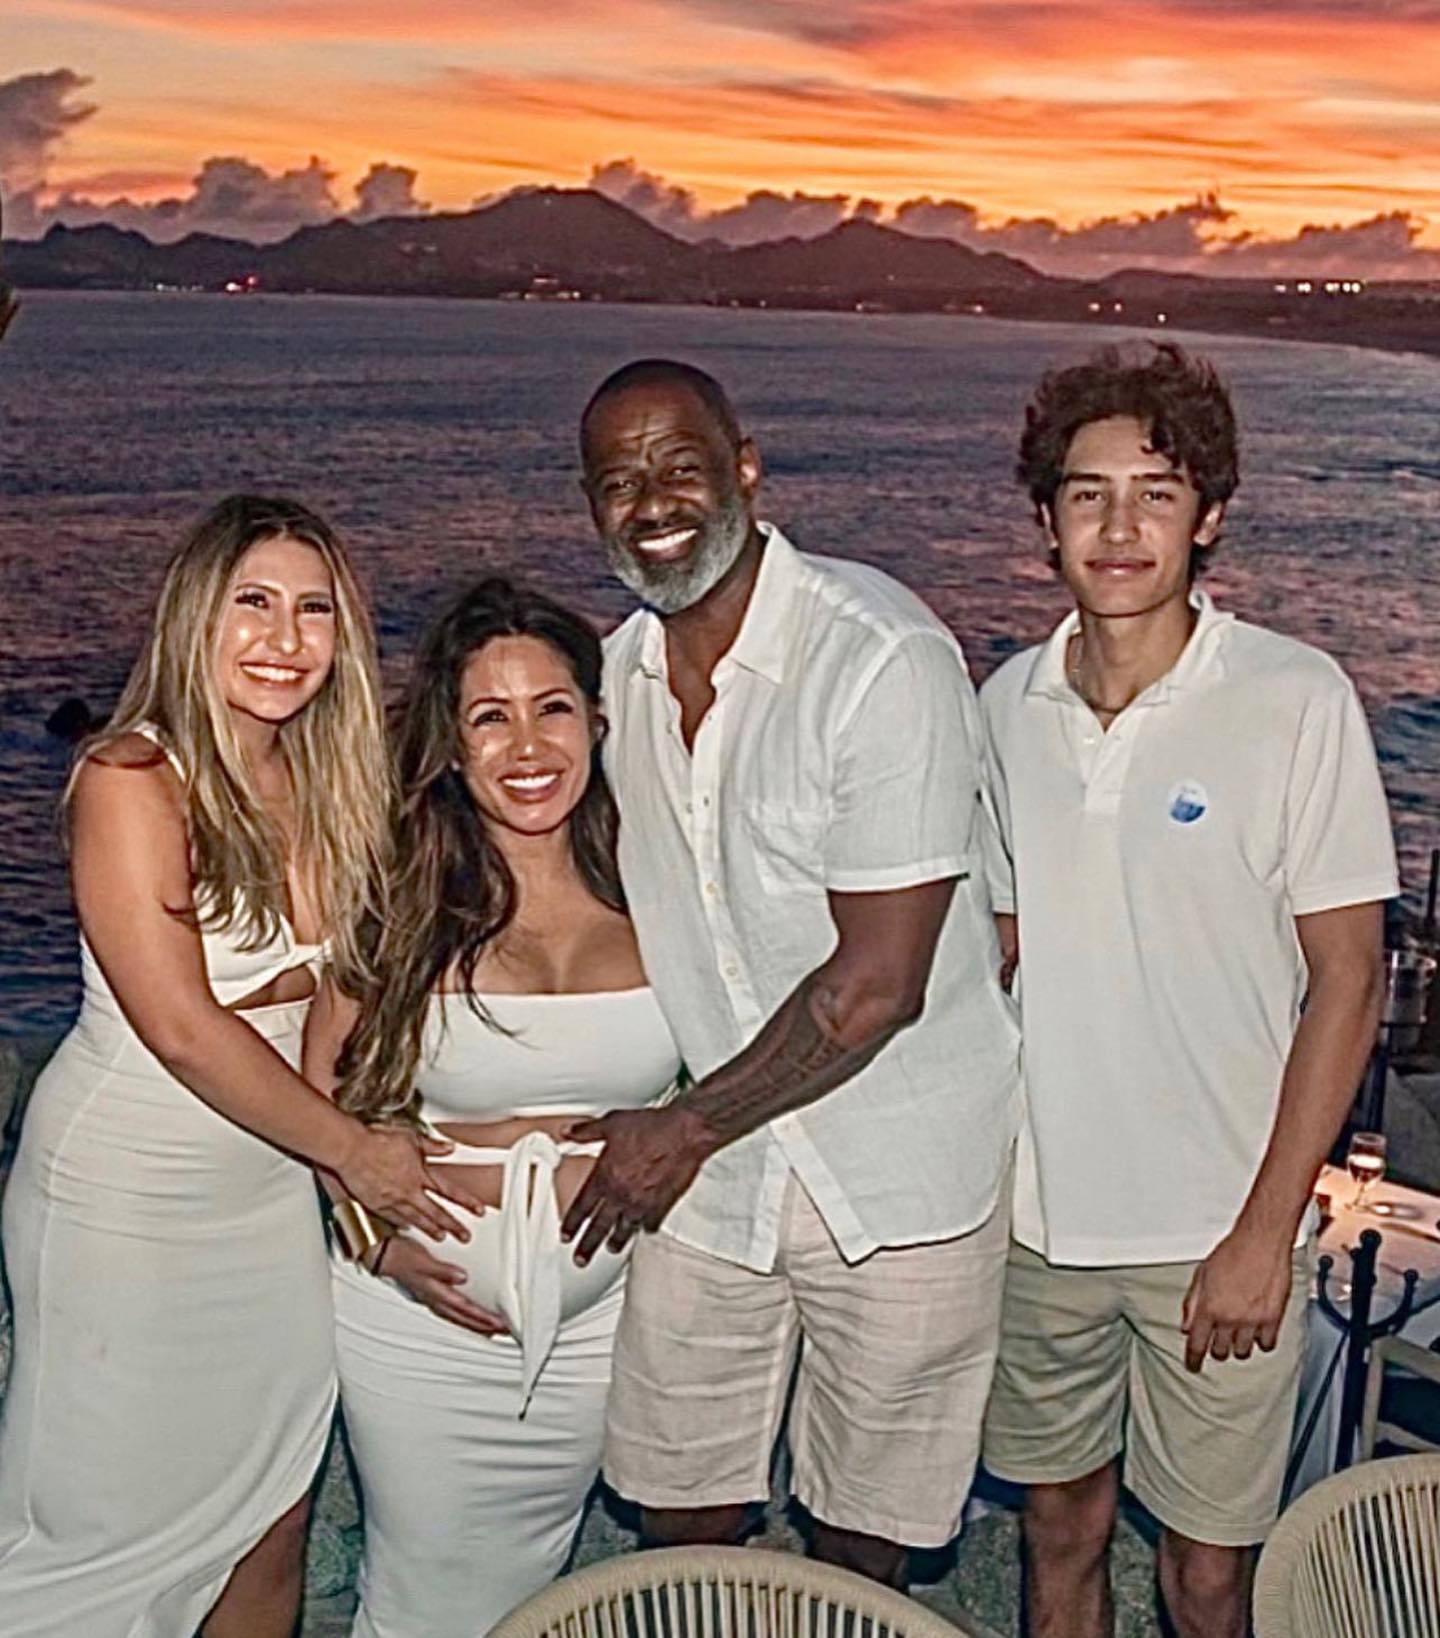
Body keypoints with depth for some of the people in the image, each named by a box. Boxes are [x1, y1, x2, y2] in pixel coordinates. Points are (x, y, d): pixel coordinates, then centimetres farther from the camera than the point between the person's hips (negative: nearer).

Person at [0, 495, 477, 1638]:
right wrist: (352, 1151, -13)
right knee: (107, 1516, 8)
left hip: (271, 1184, 6)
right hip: (123, 1190, -6)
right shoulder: (131, 781, -18)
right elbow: (181, 1029, -20)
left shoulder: (327, 775, 2)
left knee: (275, 1521, 14)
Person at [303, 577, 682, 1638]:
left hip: (605, 1307, 2)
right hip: (425, 1305, -2)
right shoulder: (400, 903, -11)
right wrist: (384, 1238, -14)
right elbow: (325, 1093, -3)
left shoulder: (650, 898, -4)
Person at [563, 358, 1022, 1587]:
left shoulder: (883, 657, -21)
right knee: (681, 1523, 16)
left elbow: (876, 985, -22)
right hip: (701, 1171, 5)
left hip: (895, 1179, -5)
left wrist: (684, 1129, -13)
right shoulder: (616, 674, 1)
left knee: (859, 1543, 13)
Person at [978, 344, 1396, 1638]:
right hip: (1039, 1218, 4)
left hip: (1215, 1234, -3)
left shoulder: (1298, 701, -12)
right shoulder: (1011, 703, 1)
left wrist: (1267, 1230, -12)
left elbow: (1348, 978, -10)